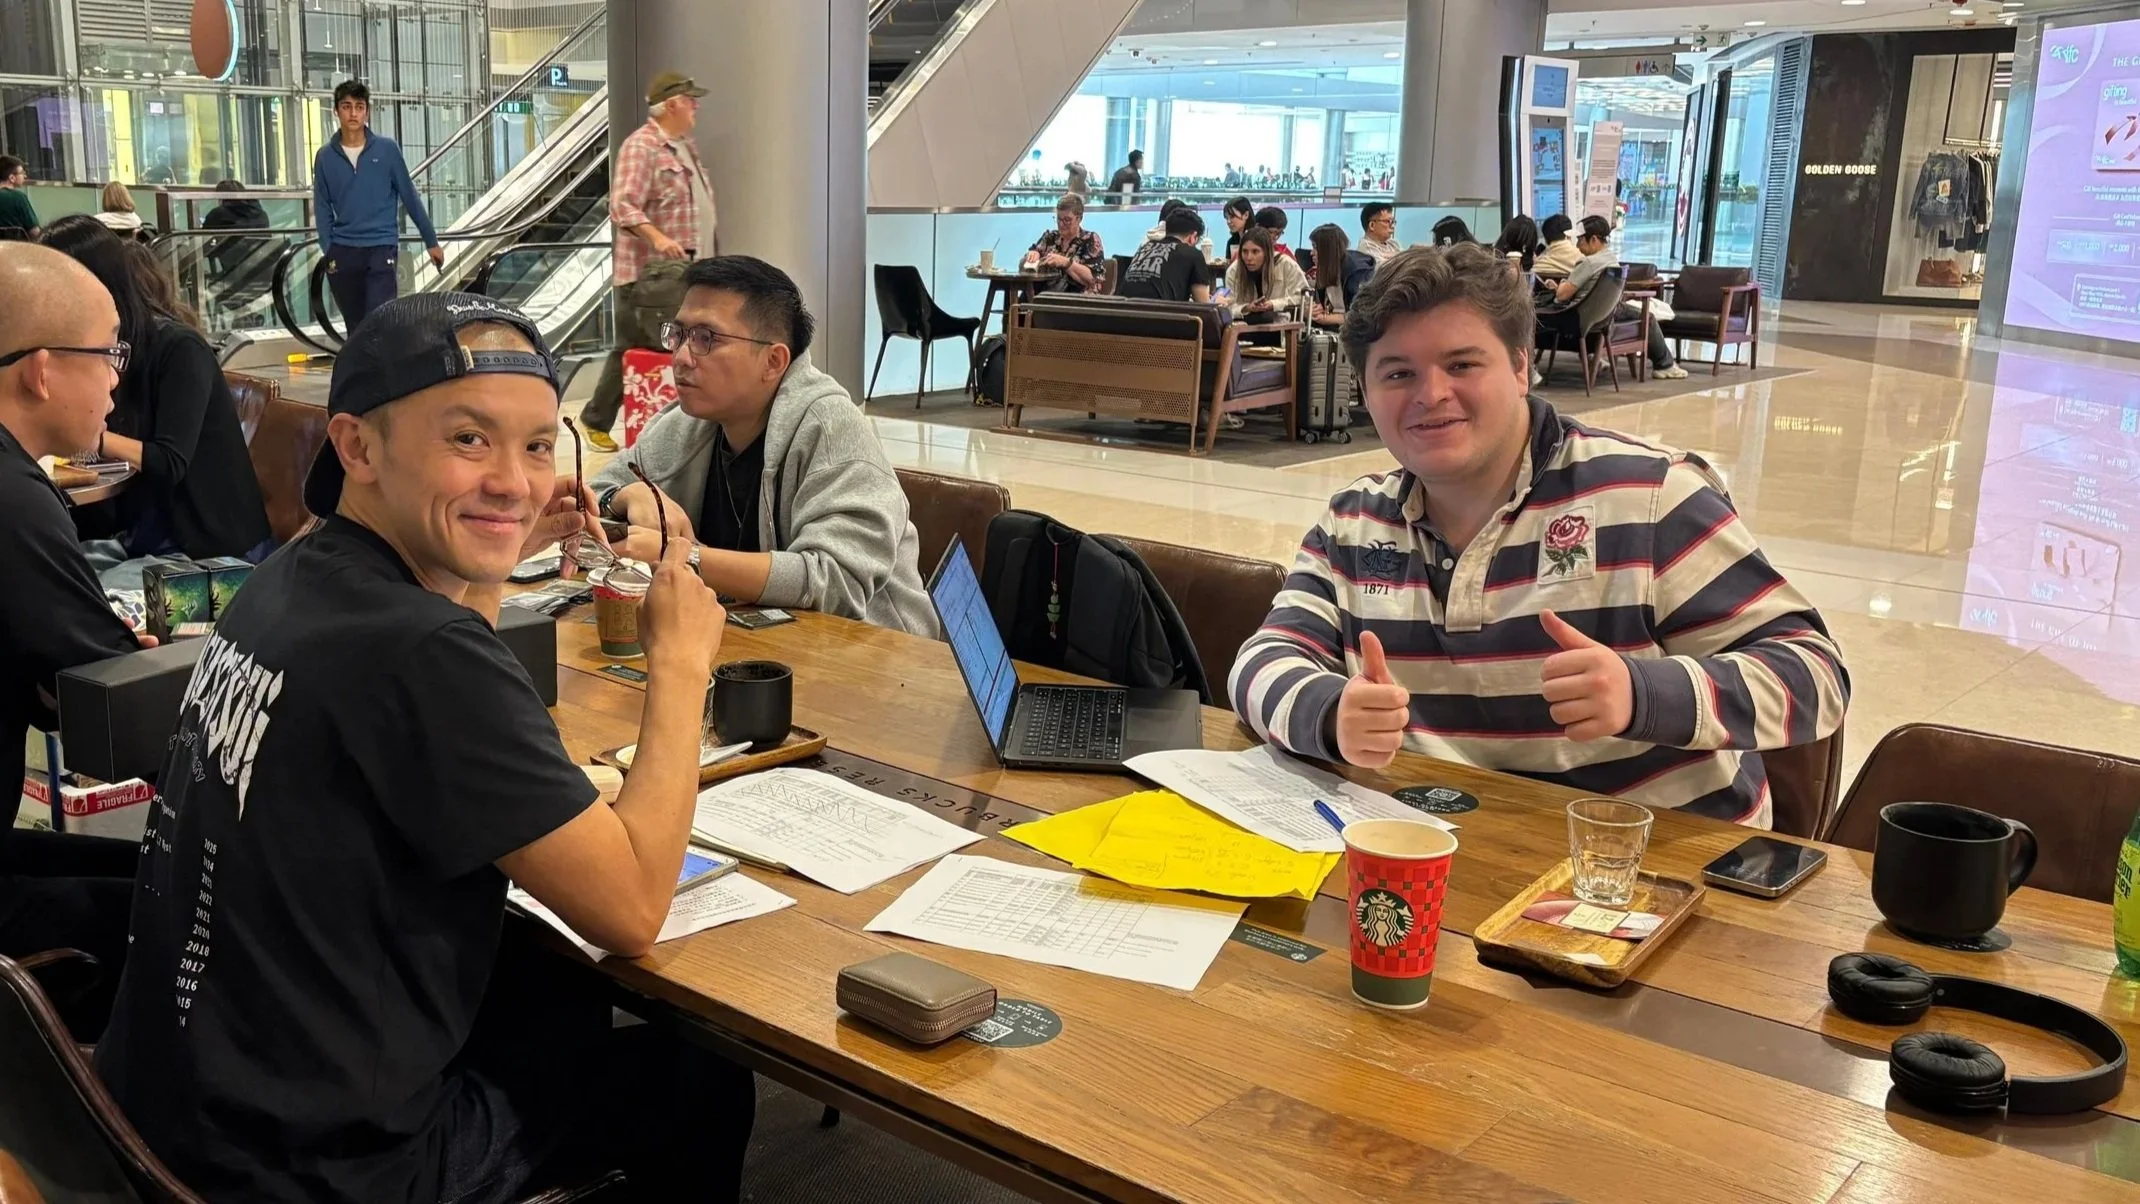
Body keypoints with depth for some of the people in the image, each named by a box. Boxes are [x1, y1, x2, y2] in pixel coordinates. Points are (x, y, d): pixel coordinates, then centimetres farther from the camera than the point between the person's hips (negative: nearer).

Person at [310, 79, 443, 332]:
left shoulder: (387, 149, -1)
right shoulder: (325, 157, 4)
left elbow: (409, 196, 5)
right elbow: (323, 208, 7)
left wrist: (431, 241, 7)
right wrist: (328, 252, -2)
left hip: (381, 248, -2)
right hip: (343, 252, 3)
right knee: (355, 328, 11)